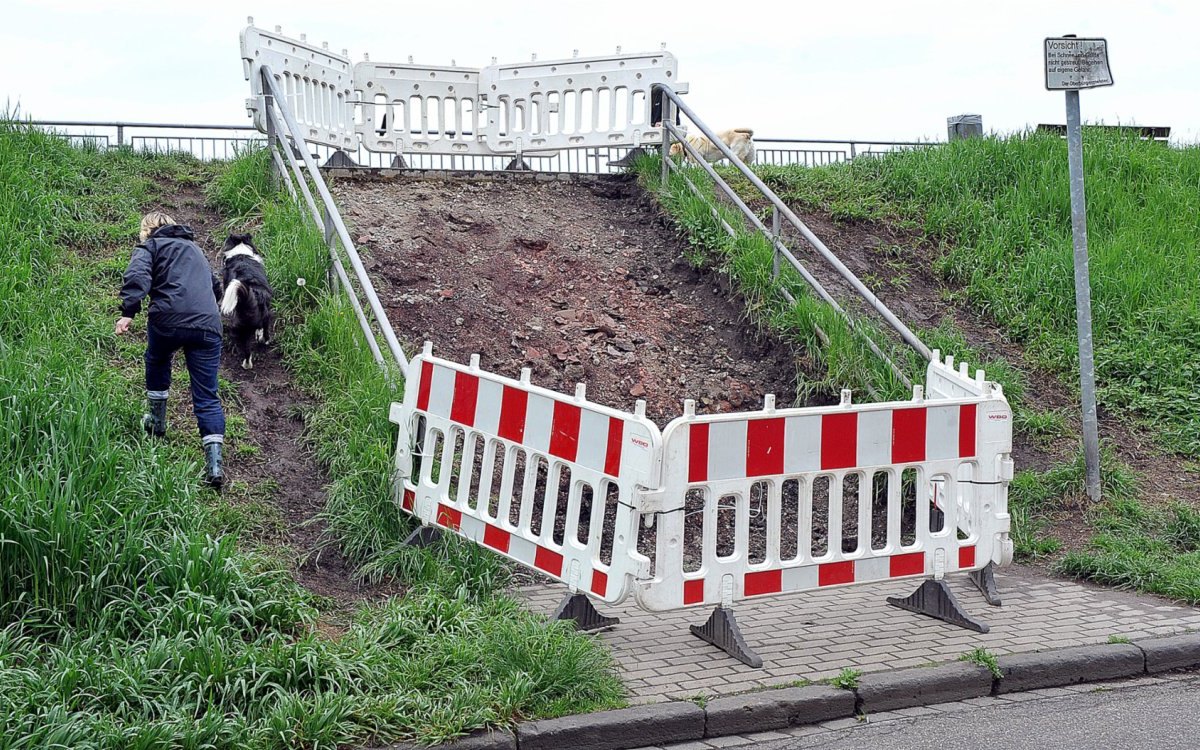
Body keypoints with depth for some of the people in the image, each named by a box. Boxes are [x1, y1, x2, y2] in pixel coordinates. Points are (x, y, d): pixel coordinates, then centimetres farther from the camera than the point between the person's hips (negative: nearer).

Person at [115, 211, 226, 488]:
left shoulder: (150, 247, 14)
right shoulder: (194, 248, 31)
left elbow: (137, 276, -7)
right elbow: (215, 286, 40)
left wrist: (128, 312, -18)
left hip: (169, 320, -3)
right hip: (208, 325, 3)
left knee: (157, 363, 32)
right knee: (207, 397, 1)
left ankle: (157, 420, 41)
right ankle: (214, 462, -12)